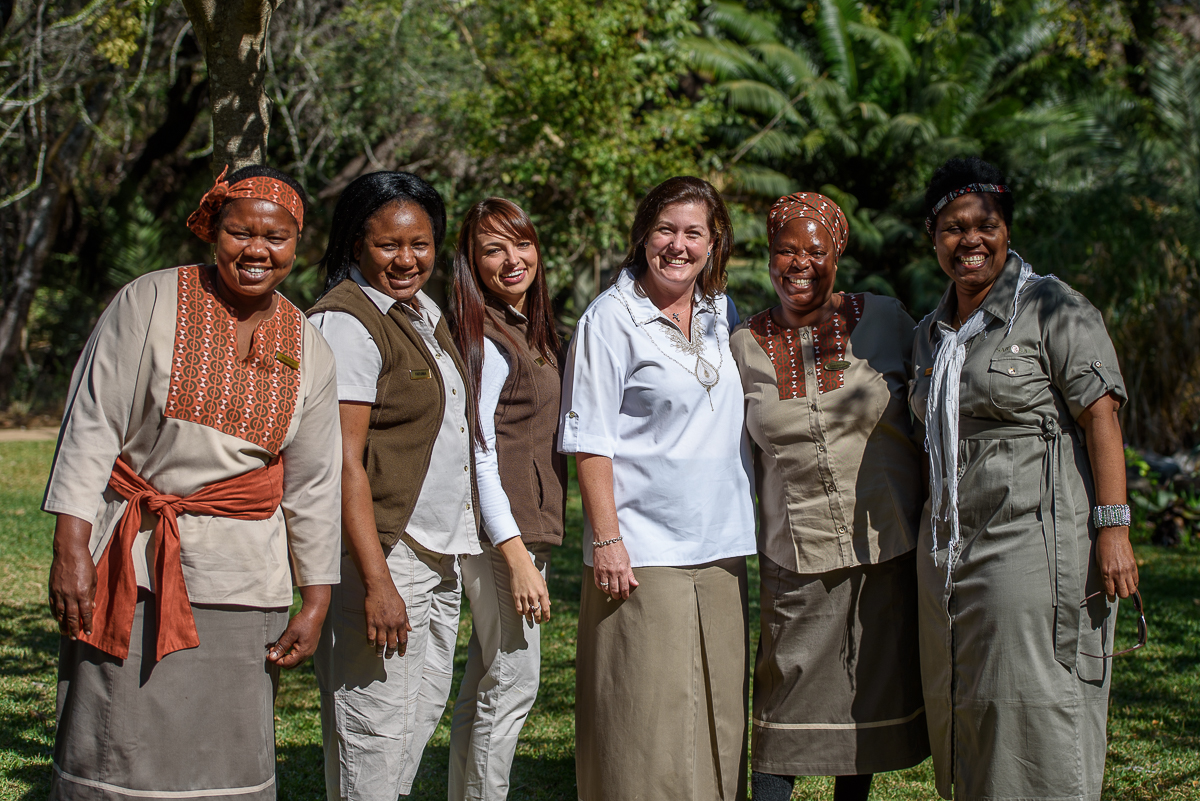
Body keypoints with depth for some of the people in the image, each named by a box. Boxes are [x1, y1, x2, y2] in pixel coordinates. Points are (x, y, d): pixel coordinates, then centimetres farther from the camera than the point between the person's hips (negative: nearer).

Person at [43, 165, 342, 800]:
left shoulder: (309, 351, 7)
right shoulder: (150, 303, -2)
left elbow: (313, 486, 11)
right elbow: (91, 427, -4)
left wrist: (315, 605, 9)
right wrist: (71, 548, -11)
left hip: (243, 584, 3)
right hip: (132, 569, -2)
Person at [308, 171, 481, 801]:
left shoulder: (425, 313, 15)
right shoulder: (346, 323, -13)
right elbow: (344, 462, -19)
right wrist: (375, 581, -24)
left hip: (440, 553, 9)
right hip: (383, 552, -9)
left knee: (426, 709, 14)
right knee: (376, 730, -6)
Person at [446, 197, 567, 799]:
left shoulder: (530, 331, 15)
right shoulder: (486, 339, -13)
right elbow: (477, 458, -17)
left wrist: (531, 546, 16)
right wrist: (516, 557, -21)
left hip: (527, 530, 9)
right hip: (502, 533, -9)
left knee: (485, 683, 14)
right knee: (512, 685, -5)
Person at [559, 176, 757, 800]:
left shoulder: (721, 311, 11)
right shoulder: (613, 317, -7)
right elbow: (590, 441, -9)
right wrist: (605, 538, -14)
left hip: (720, 546, 6)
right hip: (643, 552, -6)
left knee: (717, 710, 10)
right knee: (647, 720, -5)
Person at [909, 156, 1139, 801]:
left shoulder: (1052, 307, -4)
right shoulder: (930, 333, 17)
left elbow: (1100, 417, -10)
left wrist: (1112, 528, -17)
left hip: (1035, 546, -7)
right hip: (948, 549, 7)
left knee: (1038, 721, -7)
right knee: (964, 721, 8)